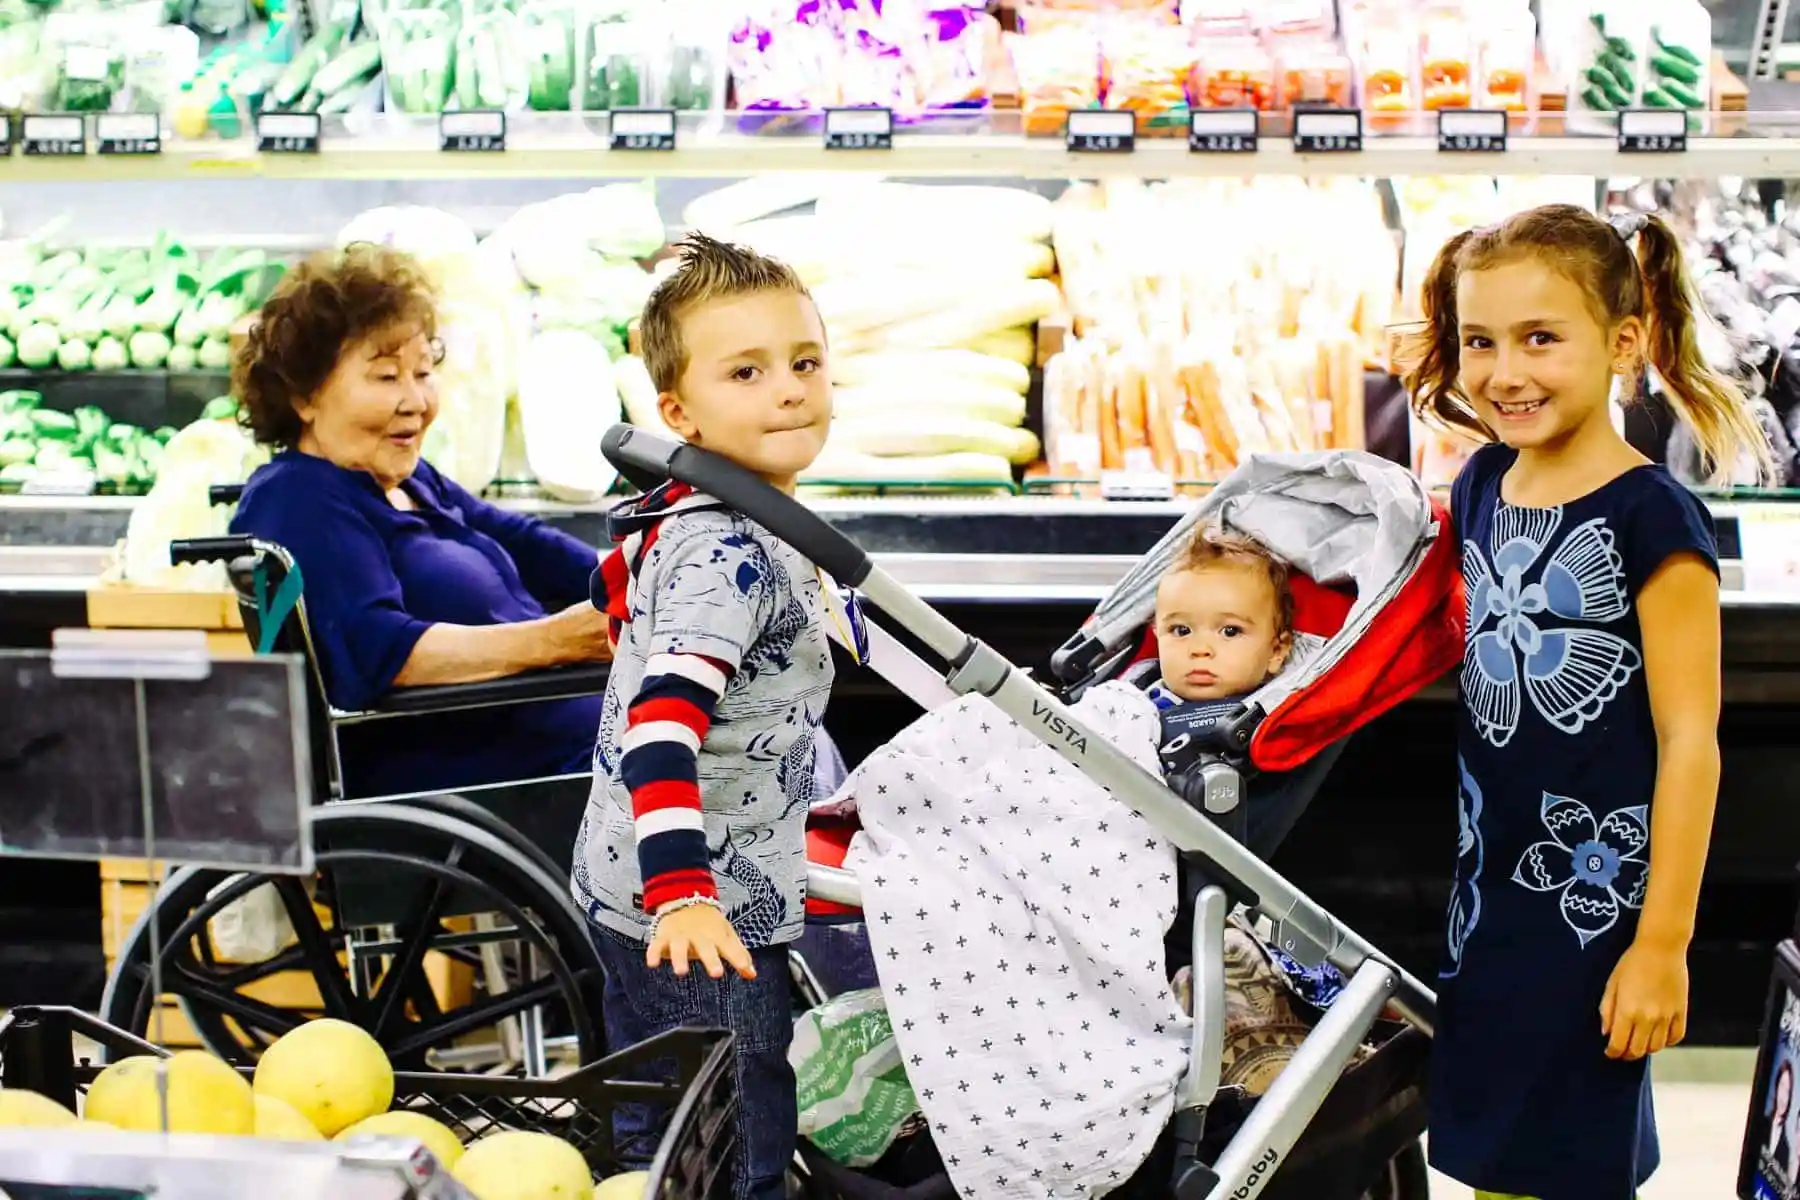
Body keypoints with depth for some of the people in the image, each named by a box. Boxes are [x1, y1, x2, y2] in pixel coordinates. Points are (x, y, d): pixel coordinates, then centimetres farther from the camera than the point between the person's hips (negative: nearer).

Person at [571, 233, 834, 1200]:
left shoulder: (676, 515, 7)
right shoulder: (733, 556, -24)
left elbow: (618, 582, 27)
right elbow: (663, 723, -33)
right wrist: (682, 892, -40)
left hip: (630, 891, 10)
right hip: (696, 917, -10)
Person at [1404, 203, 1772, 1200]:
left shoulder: (1651, 518, -16)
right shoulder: (1482, 485, 4)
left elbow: (1688, 741, -16)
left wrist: (1663, 943, -17)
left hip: (1597, 896, -6)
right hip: (1483, 887, 6)